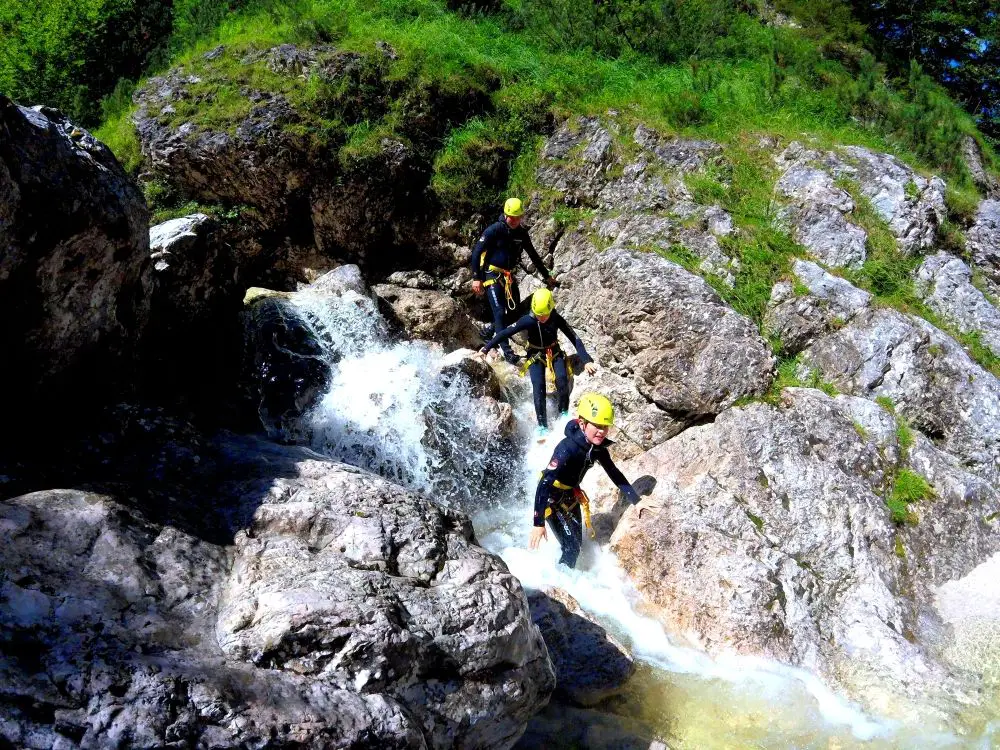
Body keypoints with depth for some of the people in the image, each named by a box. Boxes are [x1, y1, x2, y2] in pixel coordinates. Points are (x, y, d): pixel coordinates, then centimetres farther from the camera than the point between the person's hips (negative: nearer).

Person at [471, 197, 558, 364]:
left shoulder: (522, 233, 1)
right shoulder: (494, 230, -15)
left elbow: (533, 256, 12)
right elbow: (476, 252, -15)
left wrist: (547, 276, 14)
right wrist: (476, 278, -19)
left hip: (509, 275, 6)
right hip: (492, 275, -6)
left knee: (515, 310, 4)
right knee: (500, 311, -14)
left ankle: (490, 331, 25)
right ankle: (506, 350, -13)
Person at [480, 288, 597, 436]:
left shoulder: (557, 319, -23)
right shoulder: (529, 320, -26)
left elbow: (575, 339, -22)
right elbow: (505, 333, -23)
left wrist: (587, 361, -31)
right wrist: (486, 348, -25)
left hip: (554, 352, 1)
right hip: (536, 355, -1)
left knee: (562, 380, -23)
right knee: (538, 387, -19)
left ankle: (564, 414, -2)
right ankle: (542, 425, -12)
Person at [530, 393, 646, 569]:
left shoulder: (598, 448, -12)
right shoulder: (567, 448, -35)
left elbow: (615, 474, 2)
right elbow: (544, 484, -37)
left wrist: (636, 501, -2)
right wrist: (538, 523, -40)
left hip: (571, 496, 7)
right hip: (552, 497, -7)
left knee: (577, 544, 14)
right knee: (571, 547, -12)